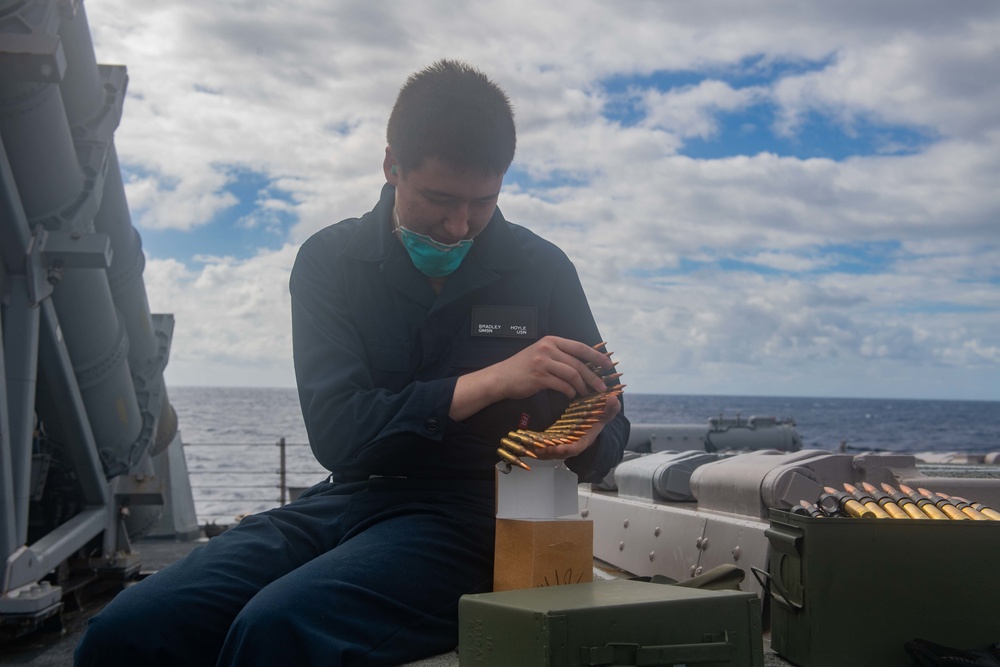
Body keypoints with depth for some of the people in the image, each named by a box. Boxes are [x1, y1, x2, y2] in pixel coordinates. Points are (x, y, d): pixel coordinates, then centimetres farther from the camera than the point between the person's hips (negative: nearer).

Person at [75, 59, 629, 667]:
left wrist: (587, 439, -19)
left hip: (468, 517, -2)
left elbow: (608, 434, 7)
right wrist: (488, 382, -20)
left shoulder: (541, 270, 3)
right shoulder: (332, 259, 5)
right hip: (349, 499, 3)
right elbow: (337, 434, -9)